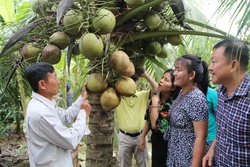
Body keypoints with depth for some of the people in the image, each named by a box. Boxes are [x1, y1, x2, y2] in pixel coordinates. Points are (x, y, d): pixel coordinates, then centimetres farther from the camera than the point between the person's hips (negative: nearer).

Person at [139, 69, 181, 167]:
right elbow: (148, 119, 8)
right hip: (155, 140, 7)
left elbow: (155, 124, -29)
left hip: (166, 144, -7)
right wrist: (142, 137, 10)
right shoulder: (156, 96, -3)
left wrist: (155, 103, -24)